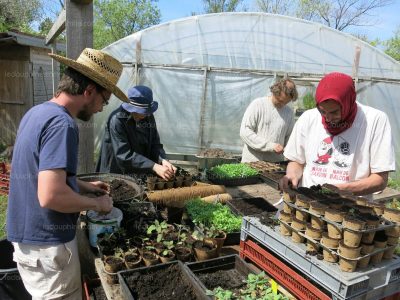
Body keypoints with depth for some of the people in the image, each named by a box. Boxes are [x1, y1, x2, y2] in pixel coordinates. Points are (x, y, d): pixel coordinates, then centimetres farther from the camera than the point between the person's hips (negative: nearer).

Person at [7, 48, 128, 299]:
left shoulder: (37, 112, 6)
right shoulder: (62, 124, -24)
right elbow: (51, 196, -31)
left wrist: (83, 186, 15)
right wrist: (97, 204, -16)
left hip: (26, 236, 9)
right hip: (47, 245, -9)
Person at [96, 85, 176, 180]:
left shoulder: (149, 117, 1)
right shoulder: (117, 120, -18)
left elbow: (155, 144, 3)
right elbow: (124, 154, -23)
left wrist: (162, 160, -18)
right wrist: (154, 166, -30)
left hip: (143, 173, 5)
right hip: (118, 174, -5)